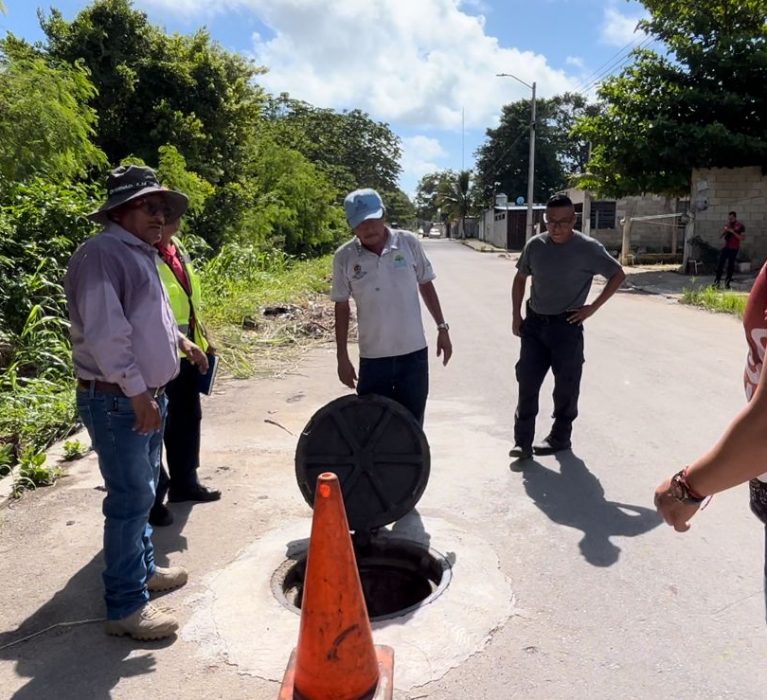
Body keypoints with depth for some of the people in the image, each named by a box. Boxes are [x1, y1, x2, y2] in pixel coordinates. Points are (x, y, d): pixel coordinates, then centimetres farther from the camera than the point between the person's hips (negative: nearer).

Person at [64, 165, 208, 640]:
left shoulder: (140, 255, 14)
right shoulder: (101, 254, -18)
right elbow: (105, 334, -25)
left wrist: (180, 340, 26)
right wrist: (137, 394, -24)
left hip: (148, 395, 10)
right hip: (116, 400, -10)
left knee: (143, 491, 19)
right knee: (131, 498, -5)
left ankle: (142, 568, 35)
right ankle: (126, 606, 7)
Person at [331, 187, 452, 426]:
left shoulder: (409, 243, -5)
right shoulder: (344, 257, -6)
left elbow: (426, 285, 7)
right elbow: (342, 307, 1)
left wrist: (442, 327, 5)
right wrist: (342, 356, 1)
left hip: (413, 352, 1)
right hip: (372, 357, 0)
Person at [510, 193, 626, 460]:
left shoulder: (588, 248, -10)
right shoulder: (535, 245, 0)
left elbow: (618, 275, 0)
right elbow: (520, 279, 14)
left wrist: (593, 307, -7)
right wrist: (516, 315, 7)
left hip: (567, 325, -3)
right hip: (534, 323, 3)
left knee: (566, 385, 6)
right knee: (527, 381, 1)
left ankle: (560, 437, 23)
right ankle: (523, 441, 8)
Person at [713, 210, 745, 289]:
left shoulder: (740, 226, -2)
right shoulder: (727, 225, 11)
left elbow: (742, 238, -11)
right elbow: (720, 236, 10)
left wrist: (733, 232, -18)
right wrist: (725, 230, -8)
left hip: (734, 249, -3)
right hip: (725, 247, 3)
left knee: (730, 265, -1)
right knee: (720, 264, -5)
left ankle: (727, 283, 4)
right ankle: (717, 282, -5)